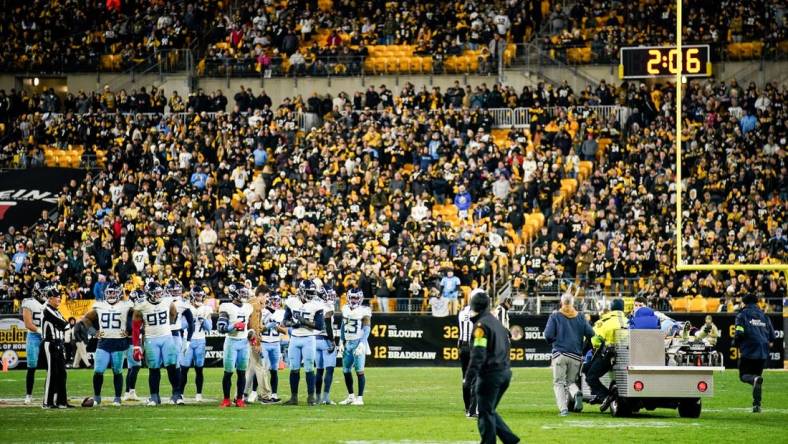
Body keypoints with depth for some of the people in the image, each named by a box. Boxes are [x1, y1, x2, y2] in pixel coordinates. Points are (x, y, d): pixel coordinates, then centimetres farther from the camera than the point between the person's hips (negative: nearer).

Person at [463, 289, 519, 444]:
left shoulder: (481, 325, -12)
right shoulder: (497, 322, 14)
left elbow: (478, 354, -19)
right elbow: (506, 347, 18)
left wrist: (469, 377, -19)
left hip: (490, 374, -8)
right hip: (505, 372, 8)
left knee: (486, 413, -1)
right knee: (490, 411, 17)